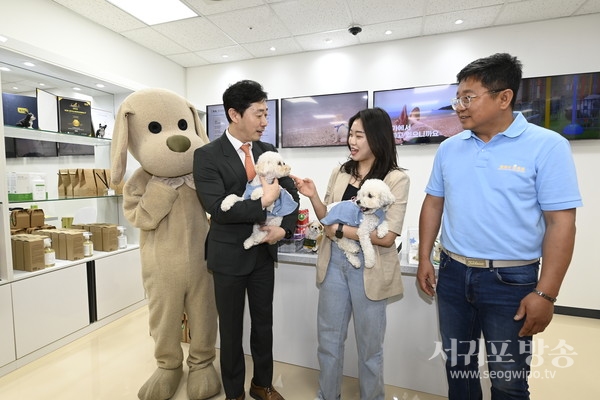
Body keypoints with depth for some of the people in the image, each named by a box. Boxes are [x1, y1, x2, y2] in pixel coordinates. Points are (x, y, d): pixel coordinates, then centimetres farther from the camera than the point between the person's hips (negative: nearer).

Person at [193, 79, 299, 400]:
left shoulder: (268, 151, 2)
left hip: (264, 252, 5)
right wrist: (263, 202, -24)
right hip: (229, 255, -4)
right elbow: (217, 208, -22)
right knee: (231, 328, 15)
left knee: (264, 323, 19)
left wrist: (285, 228, -10)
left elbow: (291, 192, 5)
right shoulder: (207, 155, -12)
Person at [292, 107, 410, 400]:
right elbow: (329, 220, 8)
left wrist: (341, 230, -16)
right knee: (328, 338, 19)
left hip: (368, 268, -4)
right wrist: (313, 197, -8)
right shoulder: (339, 172, 4)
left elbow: (387, 237, -16)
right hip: (334, 262, 4)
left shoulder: (396, 179, -9)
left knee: (369, 345, 17)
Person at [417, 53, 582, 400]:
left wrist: (546, 294, -13)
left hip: (511, 280, -3)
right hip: (452, 273, 4)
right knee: (458, 366, 21)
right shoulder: (449, 148, 3)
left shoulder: (547, 146, -10)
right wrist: (425, 259, 4)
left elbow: (561, 223, -11)